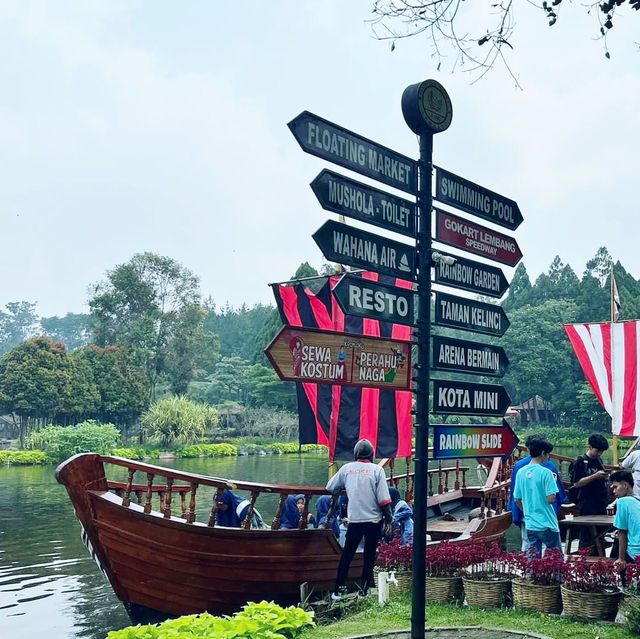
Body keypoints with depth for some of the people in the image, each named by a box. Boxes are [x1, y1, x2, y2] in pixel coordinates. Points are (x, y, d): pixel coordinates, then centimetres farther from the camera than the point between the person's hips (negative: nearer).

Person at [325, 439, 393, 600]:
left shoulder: (346, 468, 1)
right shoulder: (376, 470, -5)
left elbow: (330, 487, 10)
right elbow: (384, 499, -9)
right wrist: (389, 519, 0)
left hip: (354, 520, 1)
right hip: (374, 520, -1)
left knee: (346, 556, 10)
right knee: (369, 557, 9)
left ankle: (337, 591, 11)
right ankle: (365, 591, 12)